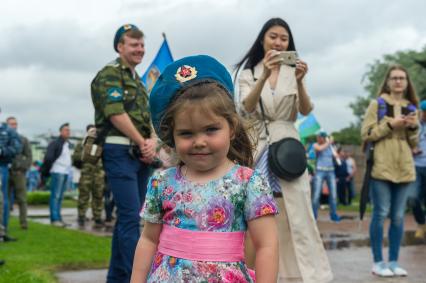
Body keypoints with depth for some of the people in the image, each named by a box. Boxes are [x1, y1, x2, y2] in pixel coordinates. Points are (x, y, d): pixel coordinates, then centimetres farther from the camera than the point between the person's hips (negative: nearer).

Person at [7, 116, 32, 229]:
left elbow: (29, 156, 7)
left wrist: (23, 169, -5)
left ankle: (23, 222, 3)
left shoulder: (23, 140, 9)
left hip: (19, 173, 0)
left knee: (22, 200, 0)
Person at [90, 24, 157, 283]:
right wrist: (143, 143, -9)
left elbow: (148, 117, 18)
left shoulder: (138, 81, 22)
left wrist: (152, 141, -3)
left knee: (127, 216, 11)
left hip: (141, 154, 9)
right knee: (131, 217, -13)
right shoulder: (110, 74, -5)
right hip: (120, 152, -8)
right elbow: (116, 114, -15)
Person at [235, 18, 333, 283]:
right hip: (257, 148, 0)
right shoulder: (249, 72, 6)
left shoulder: (293, 71, 8)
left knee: (297, 217, -6)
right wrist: (264, 76, -27)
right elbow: (246, 107, -12)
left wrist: (299, 82, -23)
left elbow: (306, 111, -4)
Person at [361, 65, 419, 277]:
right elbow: (366, 134, -5)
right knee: (381, 214, -5)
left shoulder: (411, 107, 16)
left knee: (398, 216, 5)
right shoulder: (377, 104, 4)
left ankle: (394, 261, 13)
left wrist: (414, 127, -2)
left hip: (403, 168, 4)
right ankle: (378, 262, 3)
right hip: (381, 167, -4)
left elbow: (414, 143, 17)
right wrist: (390, 124, -13)